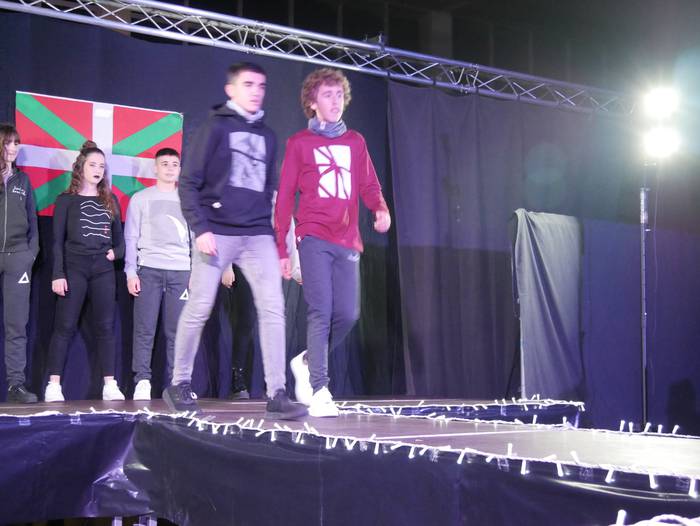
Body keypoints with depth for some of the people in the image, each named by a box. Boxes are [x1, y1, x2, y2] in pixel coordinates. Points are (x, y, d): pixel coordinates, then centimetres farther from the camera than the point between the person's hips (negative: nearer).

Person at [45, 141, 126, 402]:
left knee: (105, 325, 0)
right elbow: (58, 240, -1)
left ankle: (110, 385, 1)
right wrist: (58, 274, -10)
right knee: (65, 326, -6)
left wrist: (116, 252, -2)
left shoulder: (110, 201, 15)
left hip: (103, 268, 3)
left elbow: (119, 236, 19)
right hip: (74, 266, -3)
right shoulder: (66, 200, 5)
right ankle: (53, 385, -5)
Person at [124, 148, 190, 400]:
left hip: (181, 271, 2)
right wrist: (130, 272, -3)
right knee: (145, 329, -5)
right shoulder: (141, 198, 10)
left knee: (176, 331, -2)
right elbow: (131, 238, 6)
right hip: (149, 268, -2)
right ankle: (142, 381, -2)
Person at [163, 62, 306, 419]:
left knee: (273, 308, -8)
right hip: (217, 233, -4)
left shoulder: (267, 135, 18)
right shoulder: (215, 127, 2)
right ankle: (179, 385, 17)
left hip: (258, 235, 4)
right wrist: (200, 229, -13)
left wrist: (276, 232, 14)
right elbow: (188, 183, -2)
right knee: (199, 308, 0)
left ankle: (276, 395, -7)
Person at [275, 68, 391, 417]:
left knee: (348, 314, -1)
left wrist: (381, 209, -8)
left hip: (347, 241, 4)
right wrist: (281, 249, 2)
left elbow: (369, 185, 17)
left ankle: (306, 362, 23)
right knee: (321, 311, -12)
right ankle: (318, 390, -8)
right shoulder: (299, 143, 8)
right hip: (314, 237, -4)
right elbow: (284, 198, 7)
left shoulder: (356, 142, 18)